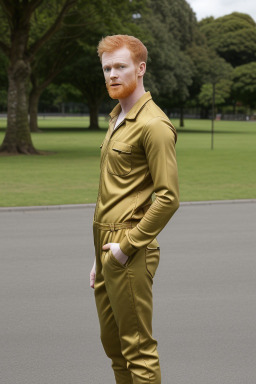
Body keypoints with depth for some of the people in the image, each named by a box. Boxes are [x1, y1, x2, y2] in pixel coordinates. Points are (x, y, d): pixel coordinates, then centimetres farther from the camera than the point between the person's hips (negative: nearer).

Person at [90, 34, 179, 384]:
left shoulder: (153, 125, -13)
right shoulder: (117, 120, 17)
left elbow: (168, 198, -20)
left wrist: (127, 245, -18)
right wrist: (100, 257, 20)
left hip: (130, 255, -10)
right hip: (108, 251, 10)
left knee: (138, 349, -1)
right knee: (113, 343, 17)